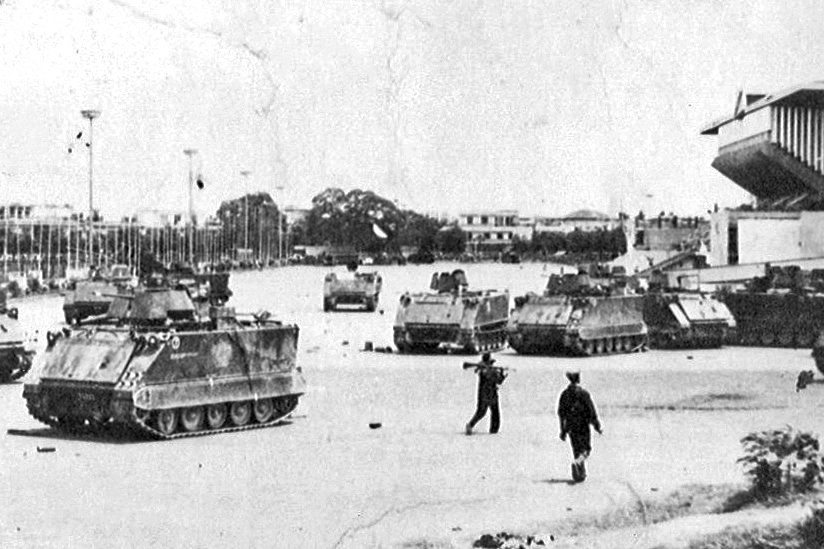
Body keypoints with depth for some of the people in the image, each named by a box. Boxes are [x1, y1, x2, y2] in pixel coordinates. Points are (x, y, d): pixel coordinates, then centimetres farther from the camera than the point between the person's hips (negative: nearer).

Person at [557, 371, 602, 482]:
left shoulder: (564, 394, 3)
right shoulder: (584, 393, -10)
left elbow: (561, 413, 5)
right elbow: (591, 410, -11)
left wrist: (563, 430, 11)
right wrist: (597, 425, -4)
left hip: (570, 426, 4)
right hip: (583, 425, -4)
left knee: (577, 449, 13)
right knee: (585, 449, 6)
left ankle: (581, 474, 11)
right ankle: (577, 462, -23)